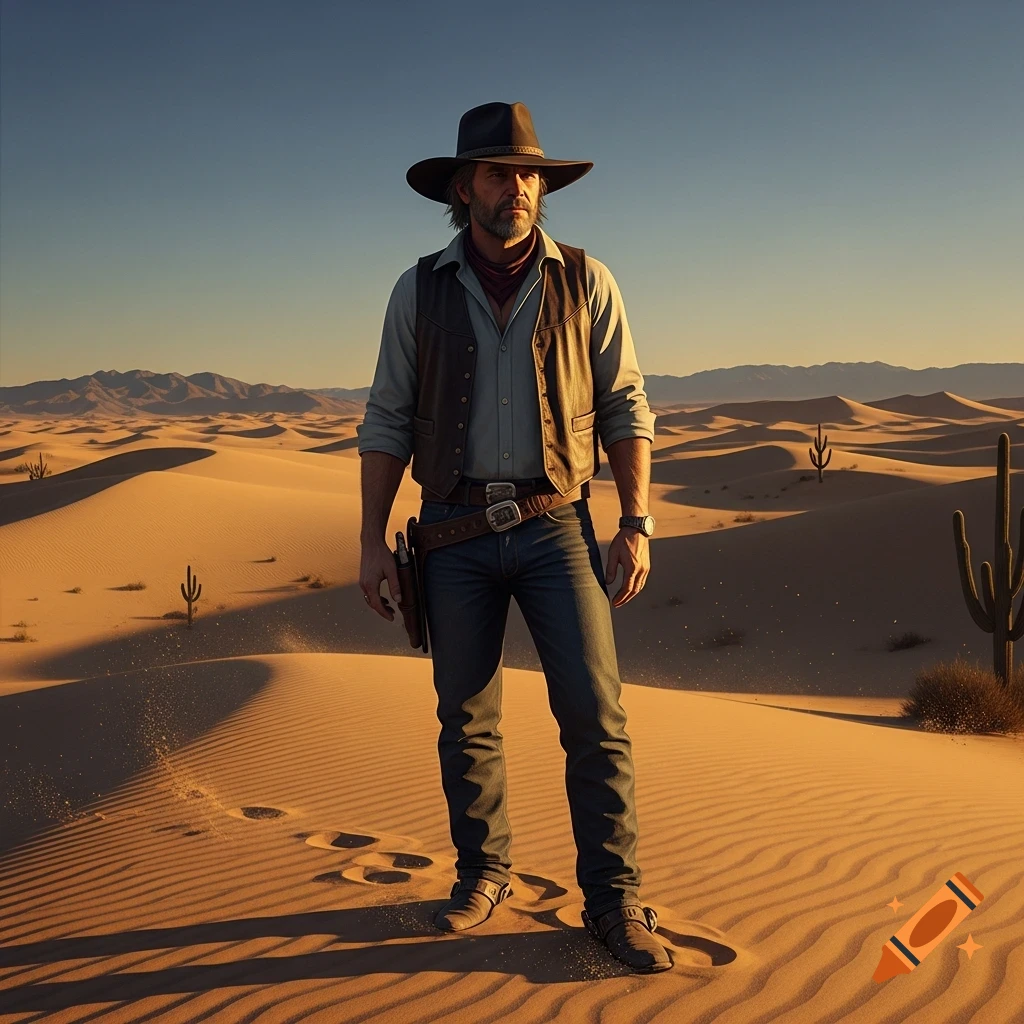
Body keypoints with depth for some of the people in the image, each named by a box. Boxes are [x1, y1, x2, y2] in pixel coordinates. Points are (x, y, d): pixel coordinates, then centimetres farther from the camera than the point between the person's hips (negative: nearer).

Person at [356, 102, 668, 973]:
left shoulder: (585, 283, 3)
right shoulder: (420, 292, 4)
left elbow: (625, 409, 4)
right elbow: (388, 421, 6)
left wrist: (637, 524, -4)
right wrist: (374, 540, 0)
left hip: (555, 525, -1)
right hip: (456, 531, 1)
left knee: (595, 715, -6)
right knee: (466, 721, 9)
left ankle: (615, 901, 5)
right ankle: (484, 874, 27)